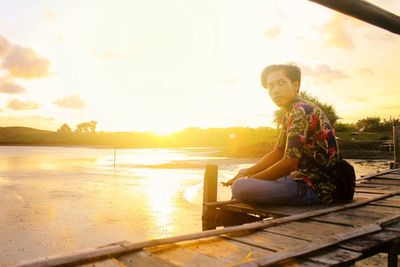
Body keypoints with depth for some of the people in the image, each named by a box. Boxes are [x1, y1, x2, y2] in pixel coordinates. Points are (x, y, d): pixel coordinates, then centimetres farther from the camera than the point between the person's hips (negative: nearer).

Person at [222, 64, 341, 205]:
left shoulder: (302, 112, -17)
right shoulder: (290, 115, 15)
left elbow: (289, 164, -22)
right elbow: (277, 153, 17)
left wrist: (249, 179, -12)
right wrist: (245, 174, 7)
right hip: (304, 178, 10)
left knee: (240, 187, -27)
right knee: (243, 173, 20)